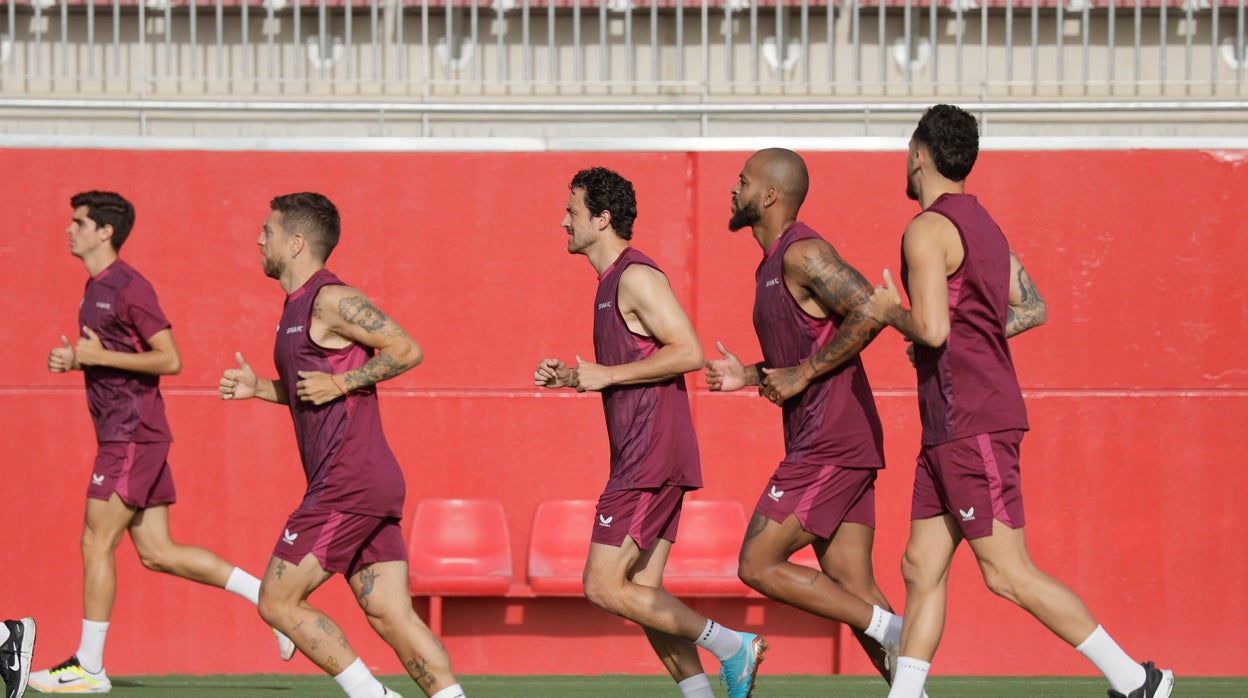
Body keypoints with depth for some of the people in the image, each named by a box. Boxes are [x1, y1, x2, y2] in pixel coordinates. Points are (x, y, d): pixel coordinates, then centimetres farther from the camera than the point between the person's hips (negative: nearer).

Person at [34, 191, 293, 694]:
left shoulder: (129, 289, -13)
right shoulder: (96, 288, 17)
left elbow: (169, 359, -18)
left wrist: (99, 356, -18)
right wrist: (73, 360, 8)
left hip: (133, 436, -10)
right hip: (123, 433, 10)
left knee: (96, 544, -6)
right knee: (156, 553, 8)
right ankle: (269, 597, 11)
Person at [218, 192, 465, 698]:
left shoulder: (330, 300, -10)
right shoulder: (298, 306, 20)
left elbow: (406, 350, -14)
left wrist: (338, 383, -15)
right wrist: (258, 388, 17)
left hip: (349, 484, -10)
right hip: (371, 485, 10)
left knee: (278, 602, -5)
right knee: (391, 615, 3)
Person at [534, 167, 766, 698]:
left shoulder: (637, 277, -12)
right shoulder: (613, 281, 20)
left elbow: (688, 352, -20)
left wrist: (606, 375, -16)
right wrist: (570, 378, 13)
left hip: (651, 457, -10)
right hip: (643, 459, 10)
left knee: (604, 587, -10)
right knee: (641, 595, 8)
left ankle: (730, 646, -8)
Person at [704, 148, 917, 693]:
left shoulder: (802, 253, -11)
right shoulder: (774, 264, 20)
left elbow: (869, 313, -23)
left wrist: (800, 375, -18)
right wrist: (753, 376, 15)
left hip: (831, 442, -10)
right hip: (828, 444, 10)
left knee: (759, 566, -8)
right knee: (853, 592, 4)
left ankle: (890, 631, -7)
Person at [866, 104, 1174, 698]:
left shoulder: (928, 230, -13)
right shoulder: (982, 225, 16)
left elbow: (932, 329, -23)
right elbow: (1032, 309, 23)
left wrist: (888, 314, -4)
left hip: (972, 424, -10)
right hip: (952, 427, 10)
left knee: (1008, 575, -9)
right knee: (921, 568, 9)